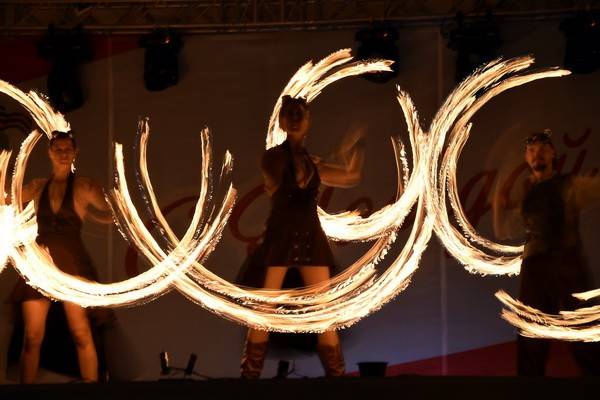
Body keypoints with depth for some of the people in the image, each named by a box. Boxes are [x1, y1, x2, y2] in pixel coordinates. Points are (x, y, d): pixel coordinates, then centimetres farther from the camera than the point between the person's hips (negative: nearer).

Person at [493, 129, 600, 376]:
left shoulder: (572, 186, 4)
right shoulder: (522, 194, 14)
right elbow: (503, 233, 17)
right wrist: (500, 204, 1)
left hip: (568, 265, -3)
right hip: (534, 269, 3)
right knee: (531, 346, 9)